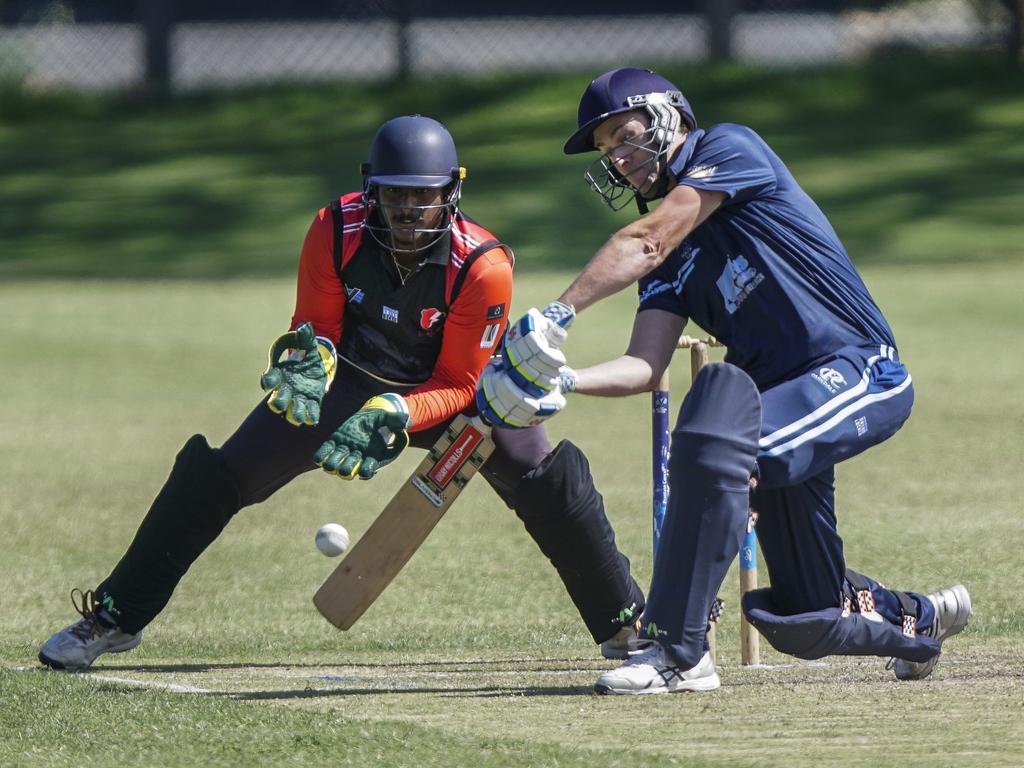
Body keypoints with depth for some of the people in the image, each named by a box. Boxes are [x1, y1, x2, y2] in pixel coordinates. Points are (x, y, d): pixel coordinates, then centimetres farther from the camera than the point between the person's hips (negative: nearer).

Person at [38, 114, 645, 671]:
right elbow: (315, 326, -8)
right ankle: (115, 618, 6)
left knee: (548, 475, -22)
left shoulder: (482, 266, -28)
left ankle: (626, 626, -5)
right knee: (215, 474, -8)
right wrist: (309, 360, -31)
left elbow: (460, 384, -20)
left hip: (445, 393, -2)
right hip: (349, 375, 2)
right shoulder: (338, 231, -21)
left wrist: (392, 416, -37)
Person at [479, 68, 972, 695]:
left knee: (715, 442, -35)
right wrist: (564, 380, -16)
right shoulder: (671, 257, 15)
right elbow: (645, 367, 3)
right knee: (806, 625, 10)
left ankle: (679, 652, -32)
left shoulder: (731, 149, -4)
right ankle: (921, 619, 41)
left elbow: (645, 244, -17)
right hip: (795, 402, 9)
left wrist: (558, 314, -26)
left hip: (863, 376, -9)